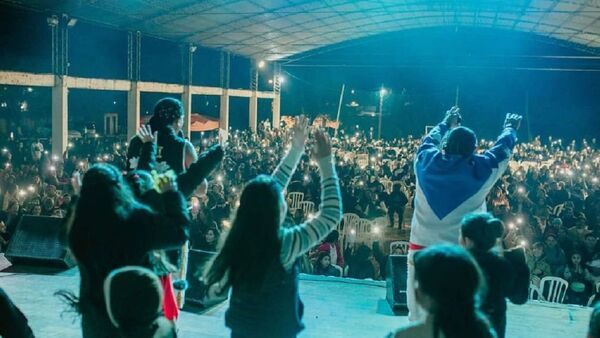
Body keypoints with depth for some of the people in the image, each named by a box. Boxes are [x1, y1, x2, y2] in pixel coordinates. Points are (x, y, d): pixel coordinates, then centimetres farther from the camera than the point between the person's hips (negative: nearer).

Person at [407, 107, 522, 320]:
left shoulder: (426, 161, 1)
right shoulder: (480, 169, -4)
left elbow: (429, 140, 25)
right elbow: (503, 148, 16)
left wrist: (446, 124, 43)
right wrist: (510, 128, 37)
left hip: (421, 250, 2)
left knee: (418, 315, 6)